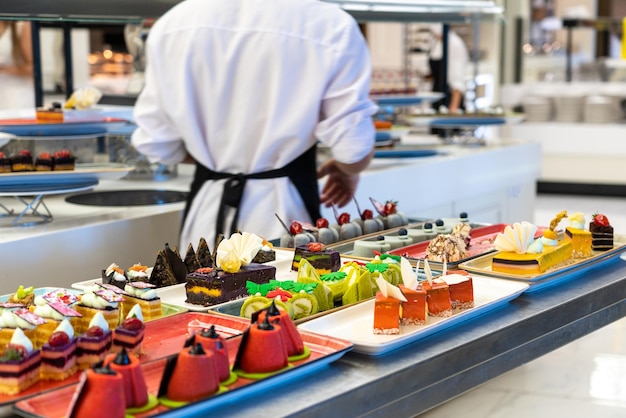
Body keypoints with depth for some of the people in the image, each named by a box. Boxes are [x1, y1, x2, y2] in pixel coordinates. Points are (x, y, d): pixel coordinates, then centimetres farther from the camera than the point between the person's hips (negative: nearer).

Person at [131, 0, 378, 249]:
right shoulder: (329, 24, -13)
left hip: (206, 208, 3)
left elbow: (155, 145, 3)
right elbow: (354, 151, -11)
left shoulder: (173, 23, -3)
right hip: (281, 209, -3)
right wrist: (347, 171, 13)